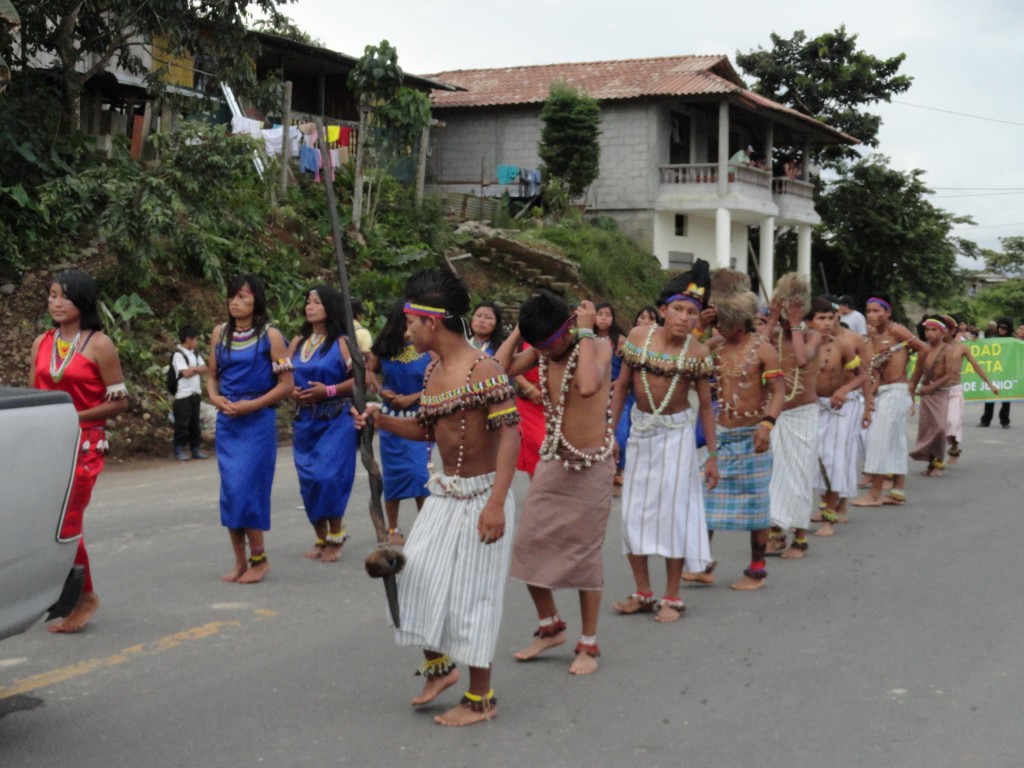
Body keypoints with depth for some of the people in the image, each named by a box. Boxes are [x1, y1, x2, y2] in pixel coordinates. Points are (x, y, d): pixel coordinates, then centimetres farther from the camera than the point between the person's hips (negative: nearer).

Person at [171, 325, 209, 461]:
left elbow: (205, 368, 8)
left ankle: (196, 449, 16)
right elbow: (186, 373, -17)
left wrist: (192, 369, -8)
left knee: (195, 423, 11)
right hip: (183, 395, -7)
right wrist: (197, 369, 0)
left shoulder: (195, 354, 14)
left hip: (195, 393, 7)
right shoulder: (178, 354, -11)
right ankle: (179, 450, 3)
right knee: (182, 423, -4)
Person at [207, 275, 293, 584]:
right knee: (230, 490, 5)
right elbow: (212, 376, 15)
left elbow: (286, 384, -6)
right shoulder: (220, 333, 7)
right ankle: (240, 561, 14)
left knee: (247, 488, -8)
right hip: (226, 422, 5)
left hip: (258, 422, -4)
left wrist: (252, 405, -15)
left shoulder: (270, 335, -6)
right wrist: (215, 397, -6)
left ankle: (258, 557, 8)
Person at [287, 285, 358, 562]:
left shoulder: (342, 342, -4)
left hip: (335, 421, -5)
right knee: (309, 480, 6)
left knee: (328, 477, -13)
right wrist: (291, 391, -4)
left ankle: (335, 539, 2)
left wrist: (329, 390, -18)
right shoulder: (298, 342, 11)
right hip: (304, 420, 5)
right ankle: (321, 539, 19)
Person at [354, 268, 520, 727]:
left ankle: (480, 699, 15)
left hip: (480, 496, -8)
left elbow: (510, 434, -23)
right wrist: (382, 421, 1)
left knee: (472, 593, 0)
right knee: (415, 577, 6)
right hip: (443, 493, 8)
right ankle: (438, 665, 27)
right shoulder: (433, 371, 7)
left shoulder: (481, 369, -18)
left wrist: (496, 504, -29)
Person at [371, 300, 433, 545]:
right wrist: (382, 391, -7)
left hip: (419, 418, -2)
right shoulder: (384, 347, 0)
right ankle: (393, 529, 18)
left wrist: (411, 398, -15)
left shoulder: (427, 348, -8)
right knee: (393, 472, 6)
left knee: (419, 470, -9)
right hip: (391, 417, 3)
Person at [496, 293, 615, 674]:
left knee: (585, 553, 3)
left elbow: (589, 386, -37)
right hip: (551, 461, 5)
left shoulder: (598, 347, -15)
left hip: (590, 467, -5)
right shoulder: (540, 352, 1)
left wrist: (585, 332, -28)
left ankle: (588, 644, 17)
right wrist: (518, 331, -10)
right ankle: (550, 627, 26)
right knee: (529, 546, 6)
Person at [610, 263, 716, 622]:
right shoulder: (639, 336, -5)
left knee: (673, 509, -1)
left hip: (676, 434, -3)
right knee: (634, 510, 6)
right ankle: (643, 592, 20)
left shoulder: (698, 353, -10)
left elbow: (706, 405, -4)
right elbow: (622, 385, 4)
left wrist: (712, 455, -3)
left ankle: (672, 596, 11)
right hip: (640, 430, 3)